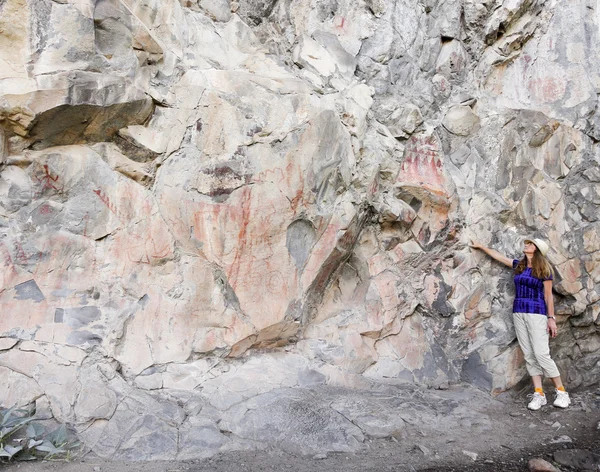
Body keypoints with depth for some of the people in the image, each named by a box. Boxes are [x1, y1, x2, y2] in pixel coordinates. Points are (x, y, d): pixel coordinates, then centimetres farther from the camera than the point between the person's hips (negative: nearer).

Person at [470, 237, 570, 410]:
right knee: (529, 355, 2)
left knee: (541, 354, -10)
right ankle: (539, 394, 4)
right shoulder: (519, 265, 11)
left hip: (537, 314, -5)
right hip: (519, 313, 5)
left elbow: (548, 295, -2)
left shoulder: (544, 269, -3)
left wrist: (551, 318, -6)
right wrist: (481, 247, 28)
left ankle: (562, 392, 3)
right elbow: (499, 256, 23)